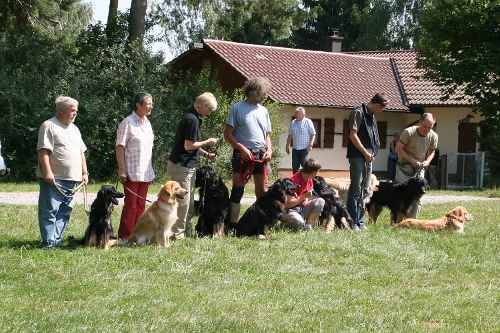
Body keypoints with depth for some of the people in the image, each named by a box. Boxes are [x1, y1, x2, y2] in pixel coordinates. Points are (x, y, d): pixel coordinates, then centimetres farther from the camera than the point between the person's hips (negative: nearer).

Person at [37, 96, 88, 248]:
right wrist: (48, 172, -20)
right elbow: (43, 151, -13)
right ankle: (48, 242, -7)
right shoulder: (49, 126, -5)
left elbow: (81, 152, 25)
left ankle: (57, 239, 12)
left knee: (65, 212, 7)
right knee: (50, 211, -7)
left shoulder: (74, 129, 21)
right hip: (54, 179, -8)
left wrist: (84, 173, 17)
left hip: (72, 179, 8)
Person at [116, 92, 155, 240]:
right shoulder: (128, 123, -9)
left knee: (140, 205, 9)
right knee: (131, 204, -6)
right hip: (132, 172, -7)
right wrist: (122, 170, -17)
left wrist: (151, 170, 18)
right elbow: (119, 147, -12)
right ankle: (124, 236, -1)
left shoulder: (147, 123, 14)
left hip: (145, 172, 7)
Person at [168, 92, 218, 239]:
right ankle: (177, 233, 0)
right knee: (183, 201, -6)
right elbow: (188, 146, -21)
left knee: (189, 201, 15)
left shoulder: (192, 117, 15)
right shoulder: (192, 119, -18)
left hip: (188, 166, 11)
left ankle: (187, 231, 21)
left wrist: (206, 154, 14)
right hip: (181, 166, -11)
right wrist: (207, 142, -9)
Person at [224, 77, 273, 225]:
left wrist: (269, 150, 2)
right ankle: (233, 224, -2)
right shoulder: (237, 108, -1)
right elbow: (227, 134, -4)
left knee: (262, 191, 5)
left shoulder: (263, 110, 15)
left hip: (261, 156, 5)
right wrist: (242, 148, -14)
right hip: (243, 155, -5)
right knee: (238, 190, -4)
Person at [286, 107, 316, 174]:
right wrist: (287, 146, 13)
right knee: (294, 167, 5)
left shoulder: (308, 122, -3)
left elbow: (313, 134, -2)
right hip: (295, 149, 4)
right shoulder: (292, 123, 10)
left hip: (304, 149, -4)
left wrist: (310, 145, -13)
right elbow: (290, 135, 18)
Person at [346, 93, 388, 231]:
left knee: (364, 190, 10)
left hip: (368, 157, 9)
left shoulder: (372, 116, 17)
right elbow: (353, 135, -16)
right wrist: (365, 152, -15)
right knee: (356, 189, -8)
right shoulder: (358, 113, -9)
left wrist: (372, 153, 11)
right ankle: (353, 221, -7)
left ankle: (360, 220, 16)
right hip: (357, 156, -9)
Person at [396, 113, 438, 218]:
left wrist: (427, 161, -12)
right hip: (404, 167, -4)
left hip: (419, 169, 4)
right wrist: (411, 160, -23)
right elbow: (398, 149, -14)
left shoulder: (433, 136, -6)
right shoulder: (408, 132, -19)